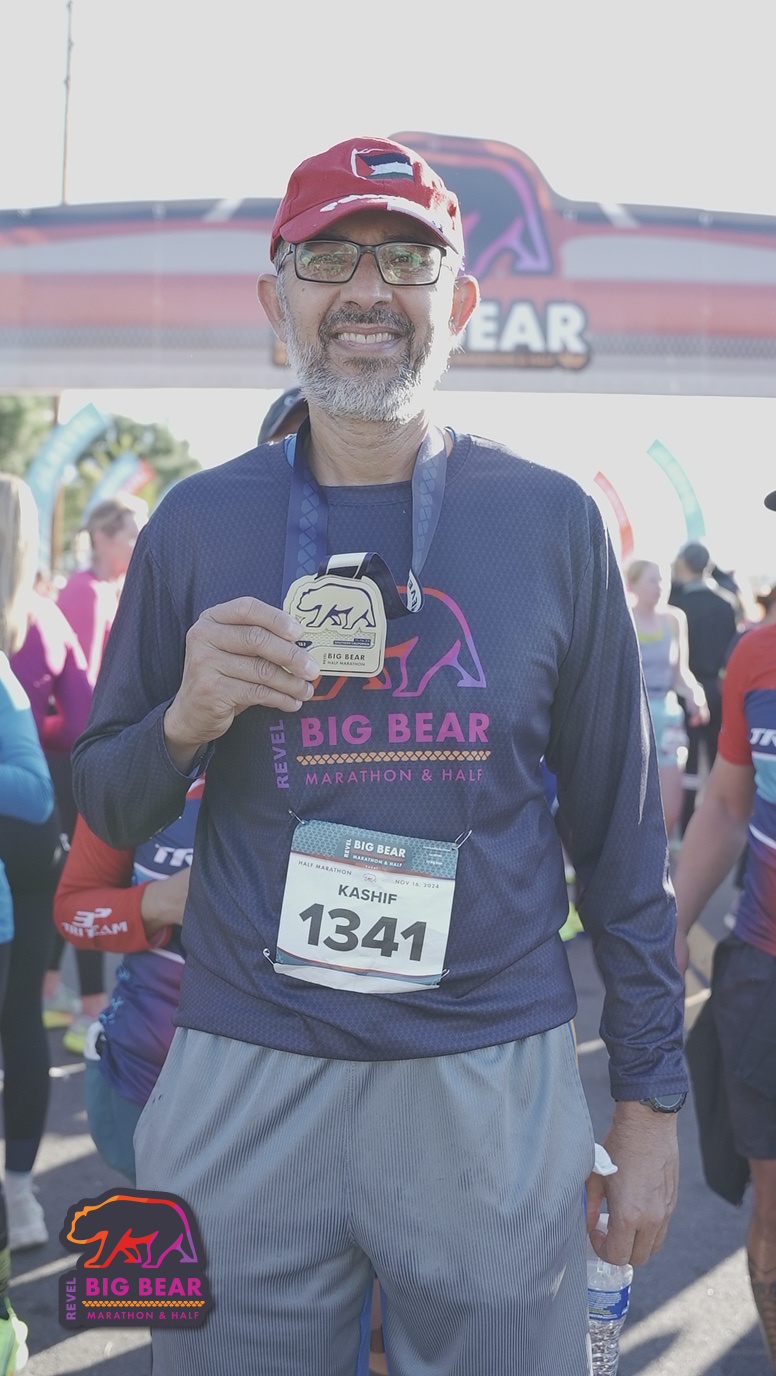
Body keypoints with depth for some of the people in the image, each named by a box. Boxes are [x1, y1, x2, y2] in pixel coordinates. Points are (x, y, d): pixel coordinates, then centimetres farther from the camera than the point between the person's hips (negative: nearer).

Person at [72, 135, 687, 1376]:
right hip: (244, 1084, 1)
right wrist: (186, 719, -13)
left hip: (493, 1085, 0)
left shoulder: (552, 524, 1)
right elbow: (107, 814, 9)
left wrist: (650, 1098, 4)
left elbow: (619, 830, 5)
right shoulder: (197, 523, 2)